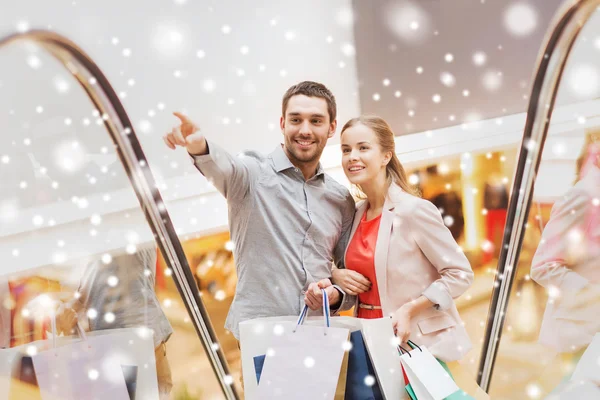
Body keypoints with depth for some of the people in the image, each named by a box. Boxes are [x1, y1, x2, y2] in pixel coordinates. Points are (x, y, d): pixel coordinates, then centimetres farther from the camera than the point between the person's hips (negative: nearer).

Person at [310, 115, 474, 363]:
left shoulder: (414, 210, -15)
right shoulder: (357, 213, 5)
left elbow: (460, 274, -13)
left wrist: (409, 310, -20)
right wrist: (336, 276, -2)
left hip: (414, 342, -6)